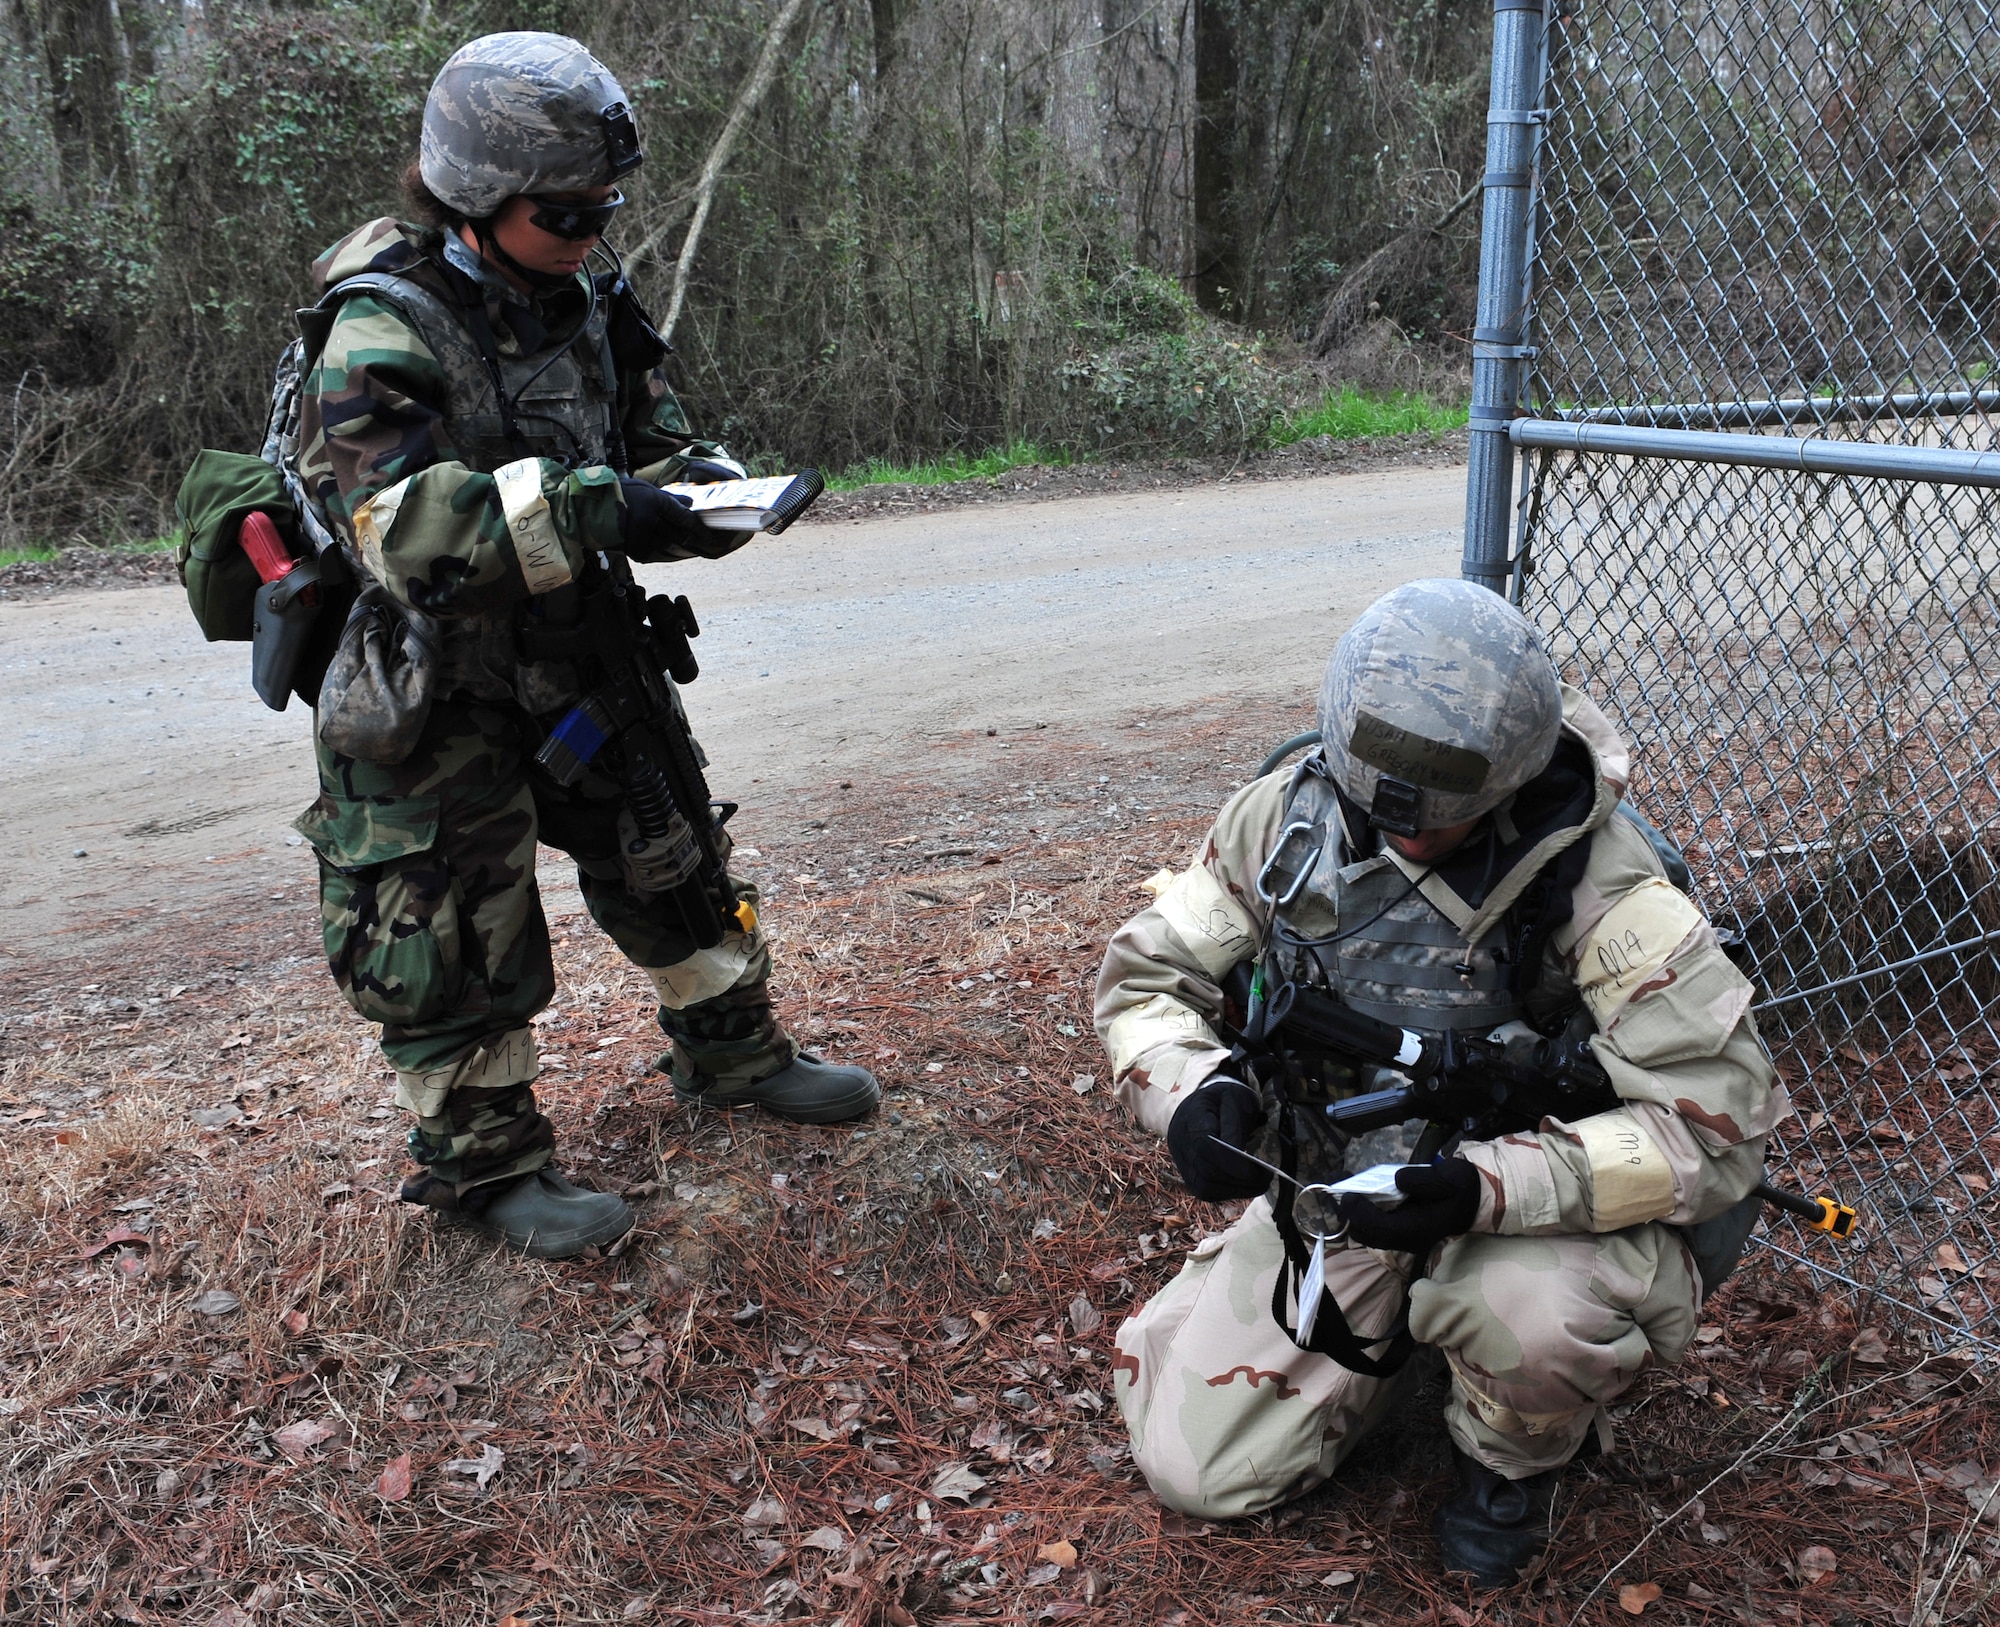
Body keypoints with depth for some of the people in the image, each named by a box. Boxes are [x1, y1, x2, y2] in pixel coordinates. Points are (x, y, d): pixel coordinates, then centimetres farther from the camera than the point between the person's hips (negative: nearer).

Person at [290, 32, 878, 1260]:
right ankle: (484, 1159, 19)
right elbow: (396, 524, -33)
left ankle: (731, 1048, 36)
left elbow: (658, 439, 14)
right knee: (456, 929, 2)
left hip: (572, 655, 7)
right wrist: (586, 508, -39)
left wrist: (702, 480, -9)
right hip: (430, 694, -7)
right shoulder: (386, 330, -20)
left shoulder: (584, 304, 3)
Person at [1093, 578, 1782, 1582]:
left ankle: (1514, 1459, 0)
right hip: (1336, 1188, 4)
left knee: (1528, 1310, -39)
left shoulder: (1594, 877, -25)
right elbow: (1145, 974, -4)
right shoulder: (1291, 815, -12)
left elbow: (1717, 1121, -27)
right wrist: (1192, 1091, -27)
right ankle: (1402, 1319, 24)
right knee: (1193, 1468, -4)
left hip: (1536, 1202, -3)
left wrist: (1490, 1186, -41)